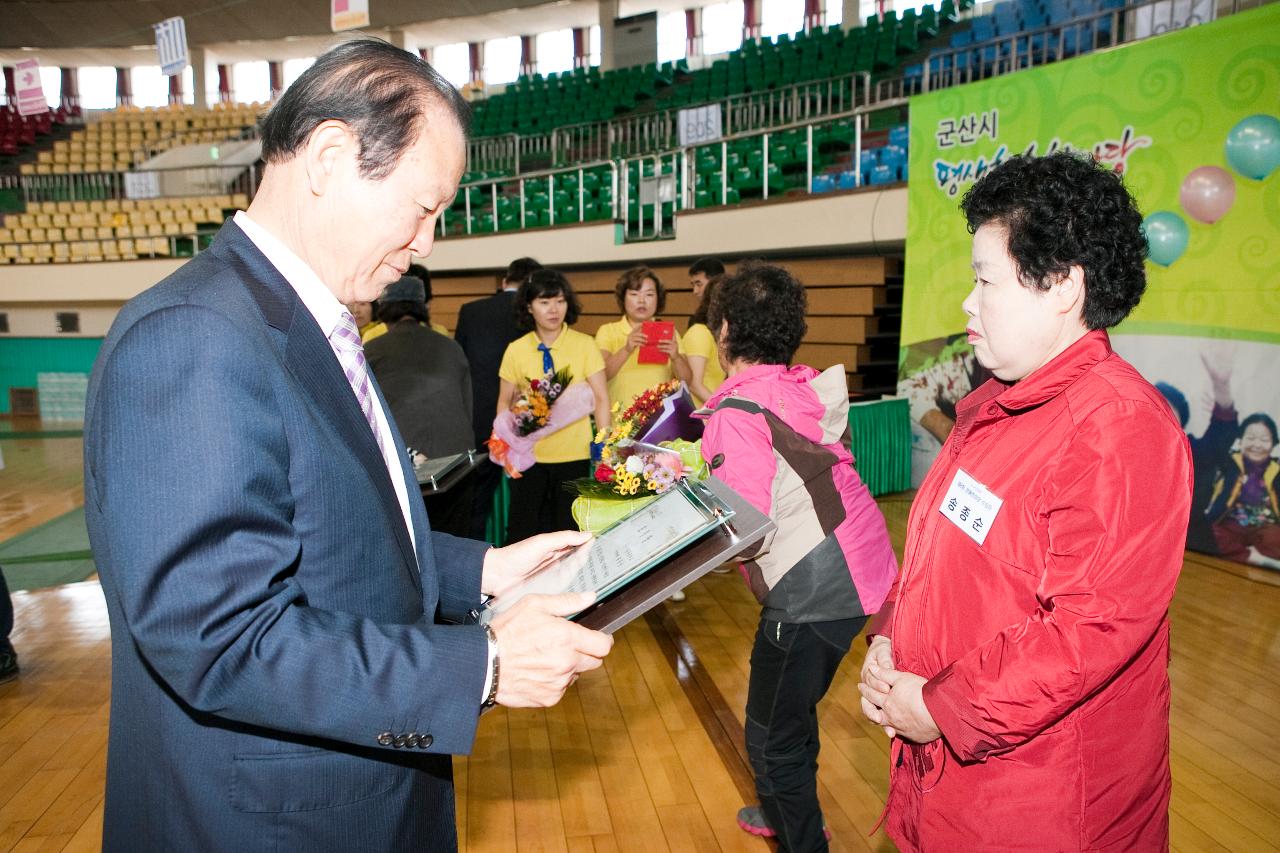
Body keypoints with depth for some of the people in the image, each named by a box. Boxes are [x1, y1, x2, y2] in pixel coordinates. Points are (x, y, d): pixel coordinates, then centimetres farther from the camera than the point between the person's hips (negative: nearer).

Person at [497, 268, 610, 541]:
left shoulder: (585, 345, -3)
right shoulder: (516, 350, 0)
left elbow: (600, 398, -2)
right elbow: (505, 402, 7)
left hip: (574, 454, -1)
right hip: (529, 454, 1)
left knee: (569, 528, 9)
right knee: (522, 531, 7)